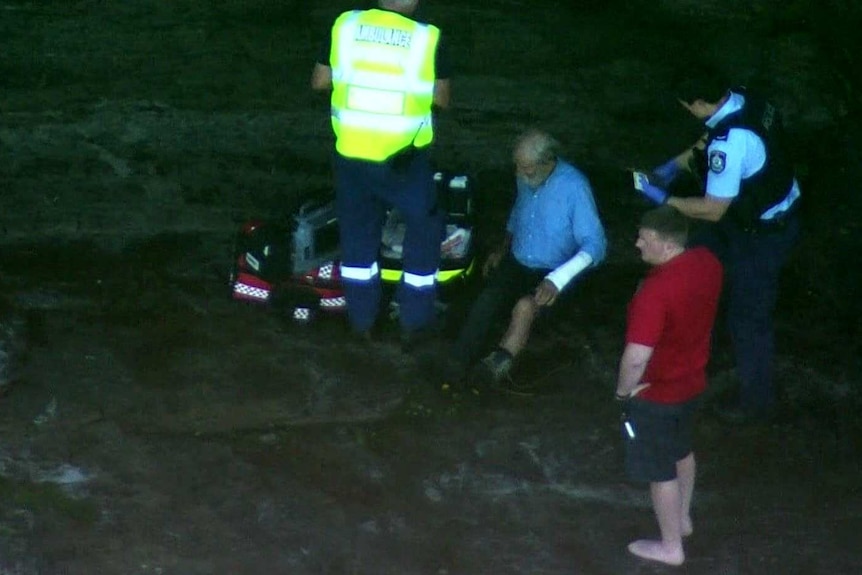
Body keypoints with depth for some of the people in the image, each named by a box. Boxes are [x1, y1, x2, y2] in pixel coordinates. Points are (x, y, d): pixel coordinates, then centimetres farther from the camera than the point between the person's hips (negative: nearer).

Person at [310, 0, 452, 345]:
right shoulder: (427, 38, -13)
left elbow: (319, 82, 4)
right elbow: (442, 99, -4)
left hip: (351, 153, 3)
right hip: (404, 158, -3)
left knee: (357, 232, 19)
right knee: (423, 229, 17)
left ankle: (361, 319, 28)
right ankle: (413, 320, 23)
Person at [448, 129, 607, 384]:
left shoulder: (574, 187, -21)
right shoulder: (527, 177, -1)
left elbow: (595, 245, -24)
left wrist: (557, 280, -34)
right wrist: (503, 248, 10)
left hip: (553, 273, -5)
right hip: (517, 262, 5)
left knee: (526, 306, -36)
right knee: (486, 302, -25)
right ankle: (457, 364, -31)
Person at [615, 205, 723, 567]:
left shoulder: (656, 291, -36)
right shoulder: (708, 262, -11)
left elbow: (636, 358, -34)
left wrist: (623, 390, -14)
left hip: (657, 393, -8)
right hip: (691, 379, 8)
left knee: (660, 470, 12)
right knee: (681, 450, 30)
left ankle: (671, 546, 30)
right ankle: (683, 518, 51)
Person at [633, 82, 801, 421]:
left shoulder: (730, 143, -38)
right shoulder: (741, 100, -11)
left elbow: (713, 210, -27)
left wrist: (663, 199, -16)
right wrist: (675, 165, 4)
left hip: (763, 234, -9)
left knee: (748, 317, 8)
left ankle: (757, 401, 27)